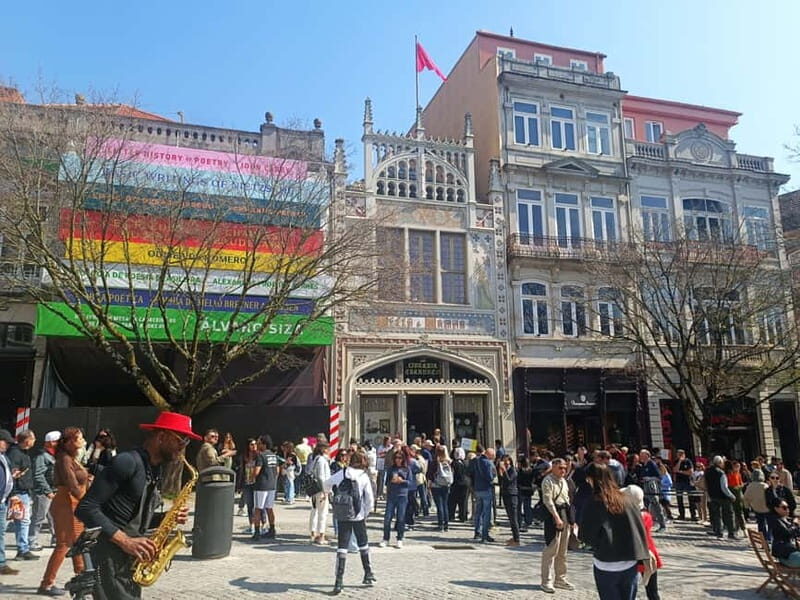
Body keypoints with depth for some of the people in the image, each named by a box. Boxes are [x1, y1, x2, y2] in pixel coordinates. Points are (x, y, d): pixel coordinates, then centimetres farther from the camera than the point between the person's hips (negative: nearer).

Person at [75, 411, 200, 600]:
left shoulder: (154, 470, 12)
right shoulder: (127, 462, -16)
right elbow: (85, 508, -20)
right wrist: (125, 541, -24)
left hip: (130, 559, 9)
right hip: (108, 556, -9)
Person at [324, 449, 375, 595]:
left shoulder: (342, 474, -2)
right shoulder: (364, 477, -5)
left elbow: (326, 484, 12)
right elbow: (370, 499, -5)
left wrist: (328, 491, 34)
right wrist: (366, 513, 10)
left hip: (343, 516, 0)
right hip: (358, 516, 0)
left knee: (342, 547, 4)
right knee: (363, 544, 19)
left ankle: (339, 581, -4)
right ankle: (368, 575, 28)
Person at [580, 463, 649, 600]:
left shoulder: (594, 504, -14)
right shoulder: (626, 500, -1)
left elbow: (585, 536, -12)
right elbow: (640, 529, 1)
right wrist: (642, 557, 9)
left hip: (606, 565, -4)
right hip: (630, 563, 4)